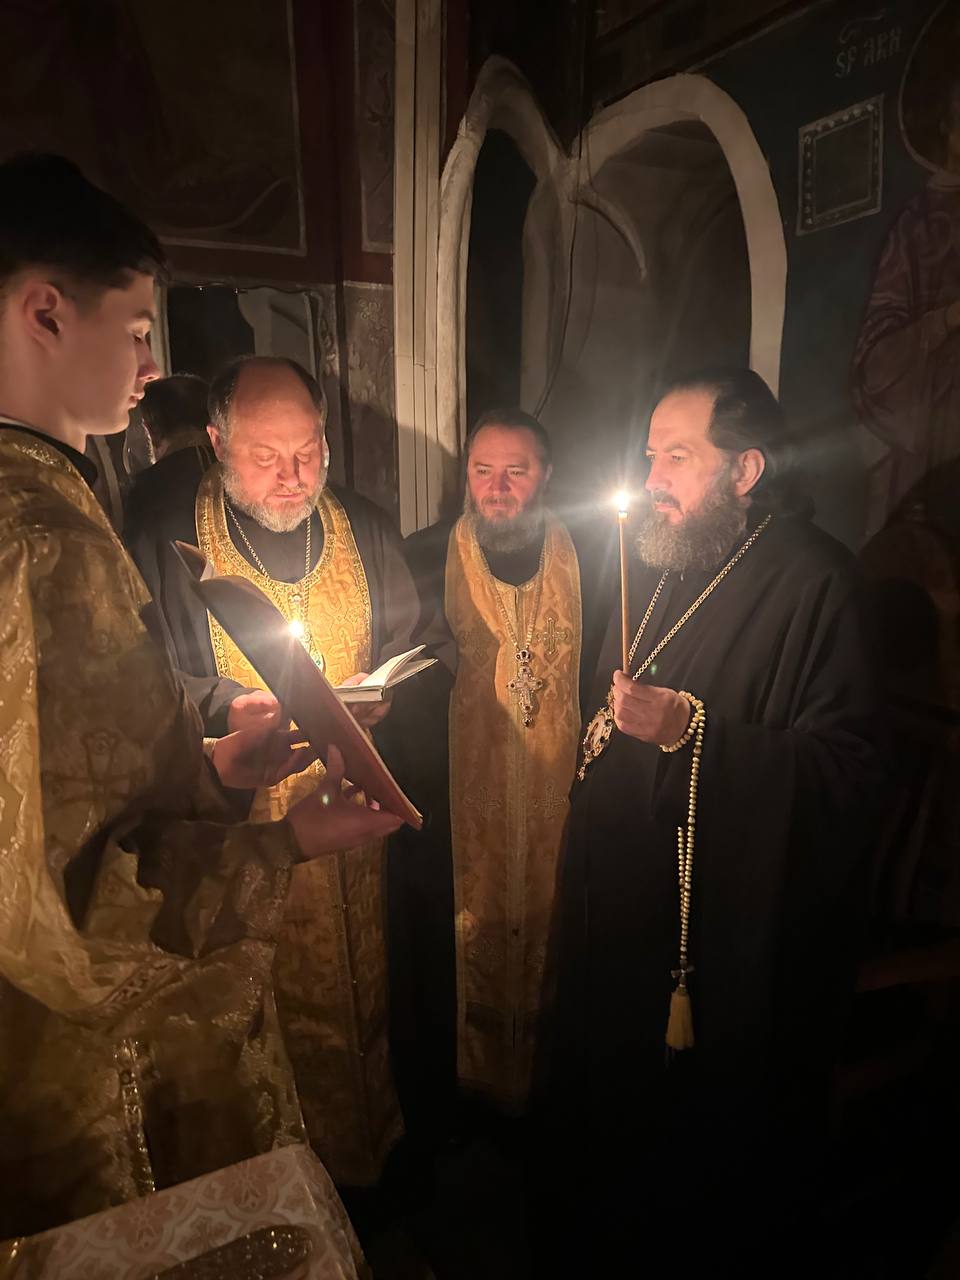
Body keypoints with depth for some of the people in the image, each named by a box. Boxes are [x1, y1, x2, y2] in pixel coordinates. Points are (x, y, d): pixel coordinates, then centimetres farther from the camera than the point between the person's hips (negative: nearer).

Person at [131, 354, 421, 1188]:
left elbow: (409, 641, 9)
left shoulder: (365, 528, 4)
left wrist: (380, 692, -11)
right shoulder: (169, 544, -6)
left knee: (362, 987, 19)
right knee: (272, 1004, 11)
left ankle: (370, 1150, 45)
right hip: (242, 823, -3)